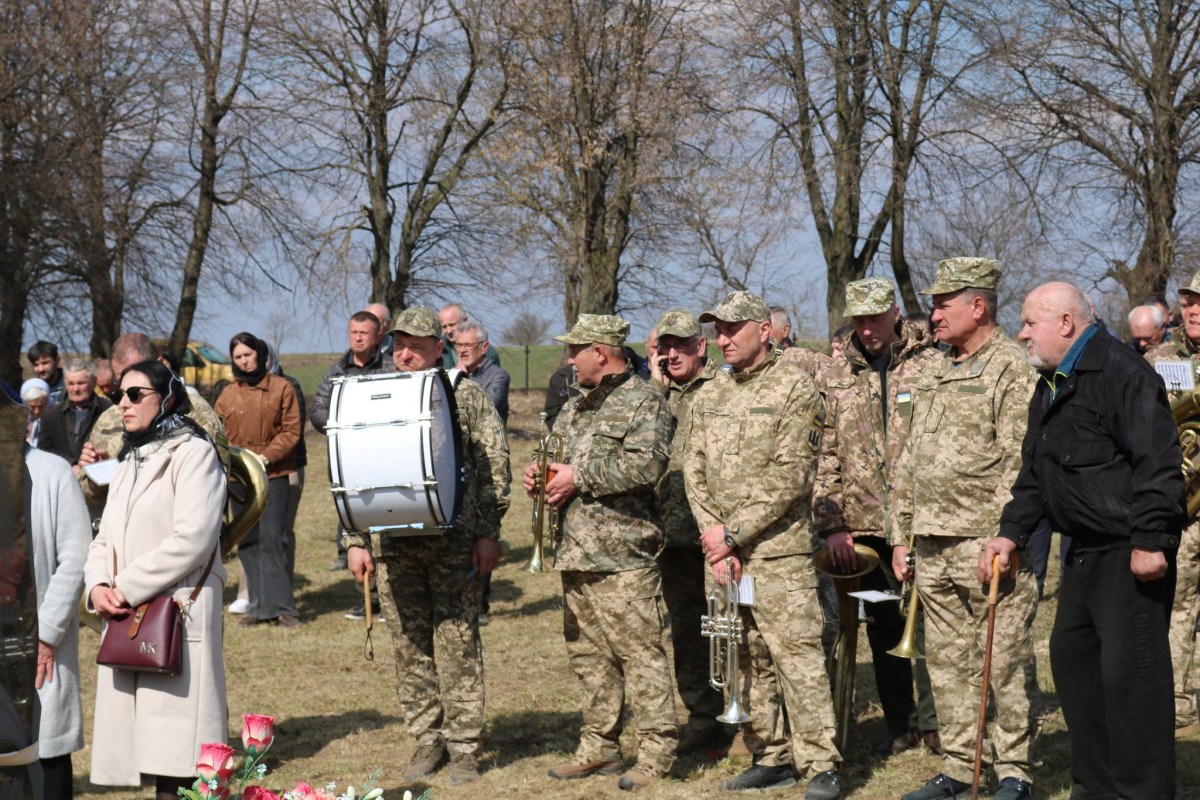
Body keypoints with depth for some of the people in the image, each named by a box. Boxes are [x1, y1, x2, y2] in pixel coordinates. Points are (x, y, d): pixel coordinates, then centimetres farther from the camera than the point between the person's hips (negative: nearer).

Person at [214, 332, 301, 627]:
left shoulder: (281, 388, 1)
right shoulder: (228, 395, 11)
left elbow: (291, 431, -2)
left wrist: (266, 457, -13)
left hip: (273, 474, -4)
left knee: (272, 540, -9)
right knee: (246, 543, 6)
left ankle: (282, 606, -4)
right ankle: (260, 606, 12)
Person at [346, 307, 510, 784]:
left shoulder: (466, 396, 1)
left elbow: (494, 466, -1)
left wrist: (488, 532, -7)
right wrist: (356, 540, 6)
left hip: (454, 543, -3)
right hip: (394, 544, 3)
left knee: (457, 645, -2)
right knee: (409, 647, 6)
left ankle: (465, 747, 6)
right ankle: (427, 740, 17)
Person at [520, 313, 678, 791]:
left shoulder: (644, 403, -6)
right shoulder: (576, 408, 21)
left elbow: (648, 463, -22)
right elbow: (559, 461, 33)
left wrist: (580, 475, -18)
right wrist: (540, 478, 9)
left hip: (621, 555, -9)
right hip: (575, 554, 9)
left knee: (639, 653, -7)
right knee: (588, 655, 12)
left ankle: (657, 752, -1)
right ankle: (599, 747, 21)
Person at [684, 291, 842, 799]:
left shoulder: (795, 389, -5)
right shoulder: (708, 397, 14)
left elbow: (789, 477, -12)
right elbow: (694, 474, 10)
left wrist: (733, 533, -13)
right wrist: (714, 539, -4)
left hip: (777, 552, -6)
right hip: (722, 553, 6)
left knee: (797, 656, -8)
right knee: (747, 661, 10)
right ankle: (771, 758, 19)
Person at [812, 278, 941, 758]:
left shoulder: (930, 367, 0)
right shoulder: (835, 378, 8)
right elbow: (826, 456, 7)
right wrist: (831, 523, 0)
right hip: (864, 525, 3)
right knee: (883, 628, 11)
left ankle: (934, 720, 14)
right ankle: (900, 725, 23)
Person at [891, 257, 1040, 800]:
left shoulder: (1013, 368, -6)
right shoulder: (934, 373, 18)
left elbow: (1018, 465, -14)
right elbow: (909, 463, 21)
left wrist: (1002, 539, -19)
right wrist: (901, 535, 17)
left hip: (988, 542, -8)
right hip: (933, 547, 8)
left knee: (1006, 662, -2)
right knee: (947, 662, 11)